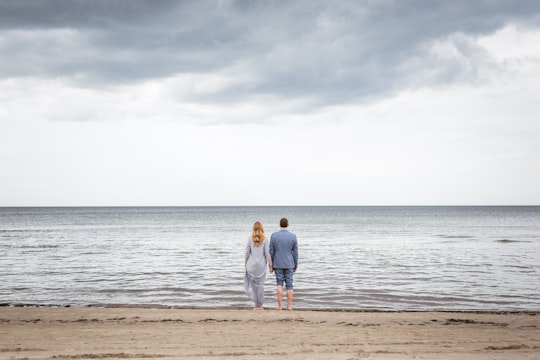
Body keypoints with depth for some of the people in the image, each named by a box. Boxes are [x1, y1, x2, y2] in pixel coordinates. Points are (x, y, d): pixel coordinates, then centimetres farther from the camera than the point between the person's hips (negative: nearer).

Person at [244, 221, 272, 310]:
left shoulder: (250, 238, -2)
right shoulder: (264, 239, -5)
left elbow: (247, 252, 1)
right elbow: (267, 253, -7)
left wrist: (246, 263, 12)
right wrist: (270, 264, 0)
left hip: (251, 265, 0)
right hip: (261, 265, 0)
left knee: (252, 283, 9)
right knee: (260, 284, 7)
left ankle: (256, 304, 3)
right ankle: (259, 305, 11)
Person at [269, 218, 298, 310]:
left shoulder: (274, 236, -6)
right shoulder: (293, 236, -7)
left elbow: (271, 251, -3)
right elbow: (295, 252, -3)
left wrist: (270, 265, 4)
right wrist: (296, 265, 7)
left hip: (278, 264, 1)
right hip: (289, 264, -1)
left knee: (279, 284, 6)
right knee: (289, 285, 5)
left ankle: (280, 305, 0)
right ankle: (289, 305, 6)